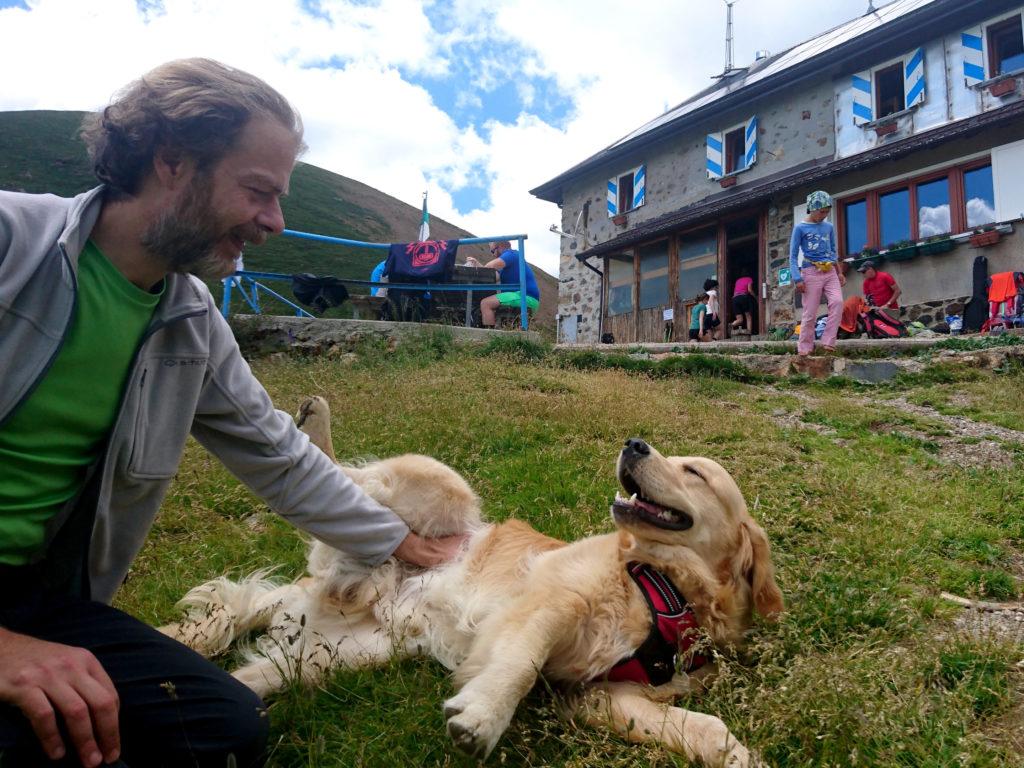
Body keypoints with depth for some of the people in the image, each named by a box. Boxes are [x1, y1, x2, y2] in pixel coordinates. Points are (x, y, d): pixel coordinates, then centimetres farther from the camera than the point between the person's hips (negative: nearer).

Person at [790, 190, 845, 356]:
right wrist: (798, 279, -13)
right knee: (810, 313, -3)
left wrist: (839, 272, 14)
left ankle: (828, 342, -14)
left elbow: (833, 252, 21)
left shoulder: (829, 227, 12)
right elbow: (793, 256, -4)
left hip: (830, 272, 4)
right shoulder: (800, 228, -2)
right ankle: (805, 348, 7)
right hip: (811, 273, -4)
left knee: (837, 302, -19)